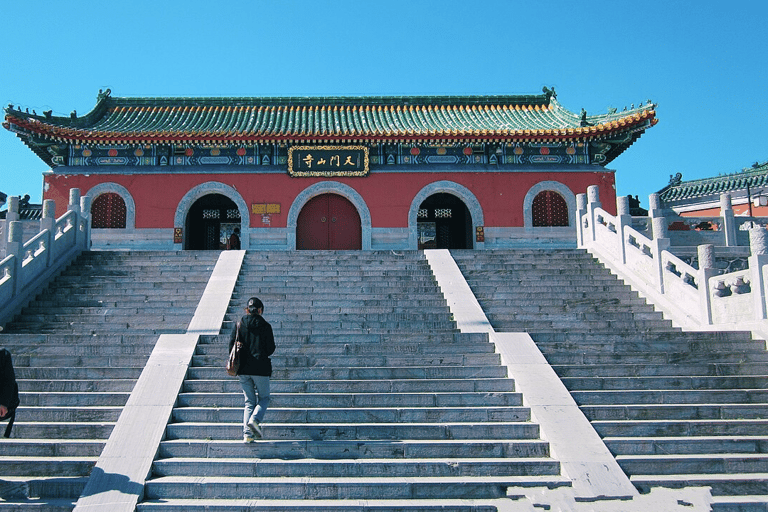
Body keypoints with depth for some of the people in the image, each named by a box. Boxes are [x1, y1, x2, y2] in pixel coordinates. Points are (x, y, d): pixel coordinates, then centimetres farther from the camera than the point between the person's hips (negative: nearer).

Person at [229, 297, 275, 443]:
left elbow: (231, 345, 2)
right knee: (264, 398, 13)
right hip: (260, 368, -3)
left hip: (243, 369, 3)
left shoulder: (238, 325, 4)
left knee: (249, 401, 11)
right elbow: (271, 349, -3)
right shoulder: (265, 326, -4)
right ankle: (254, 419, -14)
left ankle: (247, 434, 1)